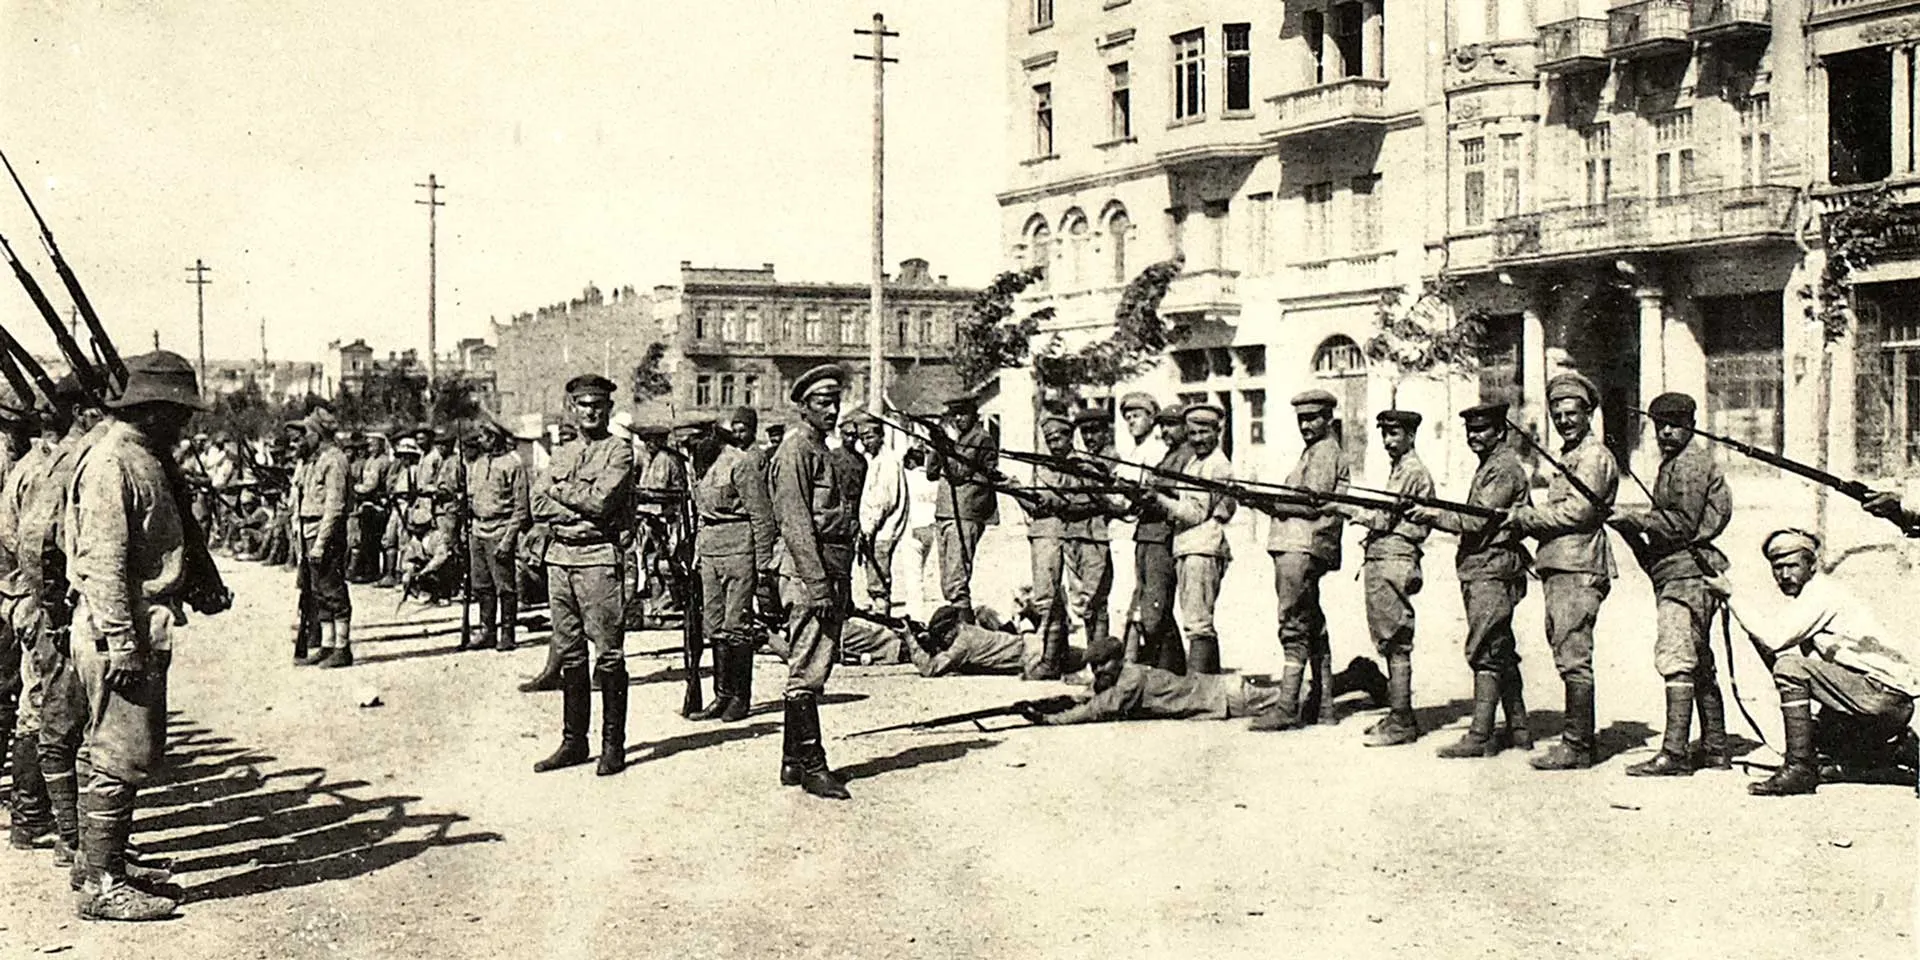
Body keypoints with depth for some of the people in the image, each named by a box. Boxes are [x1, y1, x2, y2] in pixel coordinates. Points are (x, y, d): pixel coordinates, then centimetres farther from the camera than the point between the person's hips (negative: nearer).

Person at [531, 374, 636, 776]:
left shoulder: (619, 451, -1)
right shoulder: (562, 454, 18)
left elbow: (600, 502, -15)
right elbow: (539, 507, 8)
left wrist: (561, 491, -3)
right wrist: (580, 506, -6)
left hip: (598, 557, -6)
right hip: (559, 556, 6)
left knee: (608, 654, -5)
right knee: (569, 653, 9)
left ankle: (614, 745, 0)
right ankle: (573, 740, 16)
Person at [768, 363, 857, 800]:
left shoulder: (824, 451, 21)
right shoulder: (796, 448, -9)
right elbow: (794, 520, -17)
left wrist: (842, 585, 20)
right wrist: (816, 583, -21)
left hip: (831, 573, 10)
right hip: (809, 572, -10)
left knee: (813, 669, 12)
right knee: (808, 673, -7)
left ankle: (794, 762, 18)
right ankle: (811, 766, -5)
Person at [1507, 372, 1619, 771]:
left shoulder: (1594, 455, -7)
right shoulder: (1568, 456, 24)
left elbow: (1577, 511, -17)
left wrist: (1523, 517, -9)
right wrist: (1530, 521, 6)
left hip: (1578, 570, -10)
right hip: (1560, 570, 10)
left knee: (1573, 658, -10)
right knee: (1568, 658, 11)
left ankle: (1576, 746, -9)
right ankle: (1577, 738, 16)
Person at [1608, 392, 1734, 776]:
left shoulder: (1691, 463, -9)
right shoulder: (1674, 463, 22)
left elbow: (1683, 524, -17)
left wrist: (1631, 516, -14)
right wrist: (1631, 522, 9)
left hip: (1685, 574, -11)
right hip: (1680, 574, 11)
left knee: (1676, 658, -15)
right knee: (1700, 664, 14)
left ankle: (1675, 753, -19)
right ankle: (1716, 751, 20)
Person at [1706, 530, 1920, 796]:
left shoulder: (1821, 592, -11)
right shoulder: (1808, 596, 17)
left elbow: (1774, 638, -21)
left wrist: (1730, 594, -15)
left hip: (1889, 692, -10)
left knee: (1790, 667, -19)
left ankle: (1799, 769, -16)